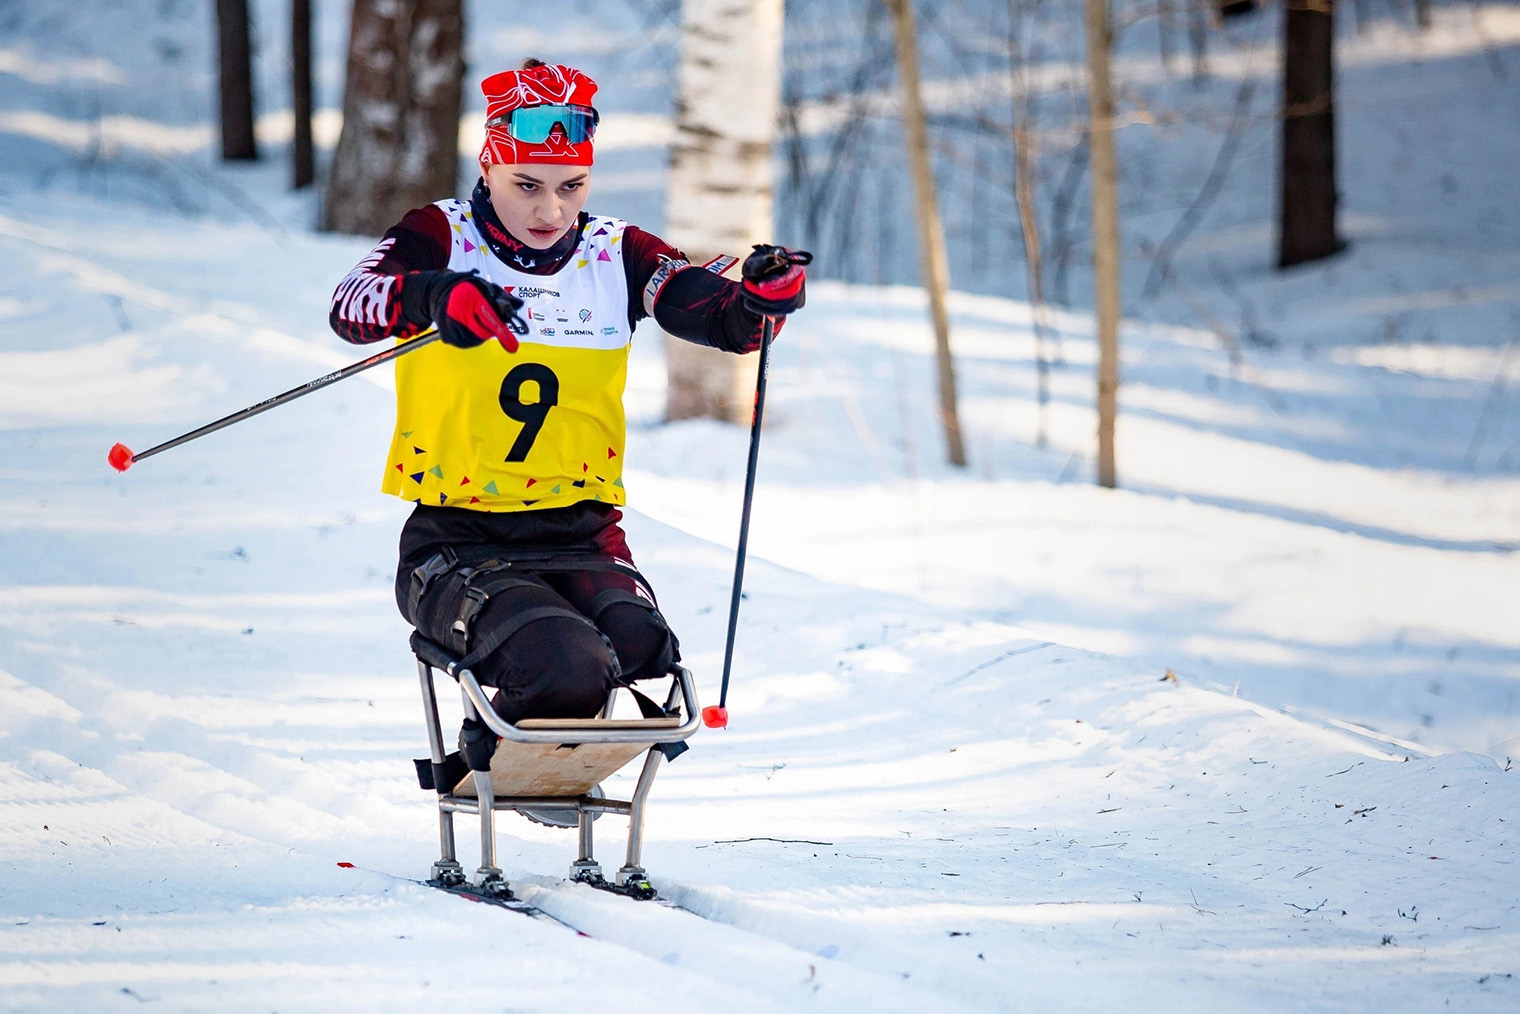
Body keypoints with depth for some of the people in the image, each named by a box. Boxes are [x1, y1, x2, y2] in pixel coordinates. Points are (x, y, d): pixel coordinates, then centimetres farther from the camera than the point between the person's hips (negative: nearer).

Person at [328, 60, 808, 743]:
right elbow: (351, 308, -20)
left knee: (641, 653, -28)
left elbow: (730, 322, -2)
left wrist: (764, 296, -26)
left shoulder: (618, 254, 7)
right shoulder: (440, 239, -2)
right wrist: (435, 296, -42)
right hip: (458, 541, -3)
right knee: (568, 671, -31)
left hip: (583, 537, 4)